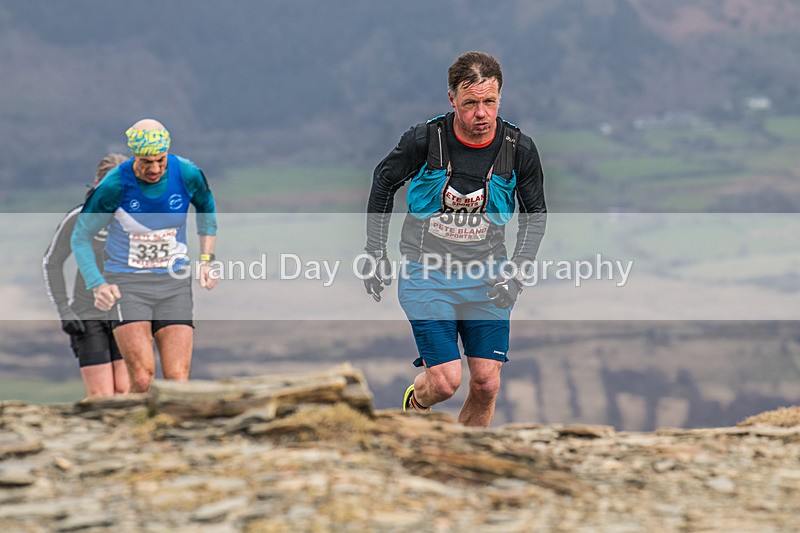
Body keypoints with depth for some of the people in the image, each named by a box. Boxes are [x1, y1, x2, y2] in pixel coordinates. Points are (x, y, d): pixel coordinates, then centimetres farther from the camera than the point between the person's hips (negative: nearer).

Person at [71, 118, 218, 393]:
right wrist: (97, 286, -11)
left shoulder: (188, 175, -7)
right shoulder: (114, 186, -14)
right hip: (127, 283, -3)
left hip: (174, 282, 3)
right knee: (142, 380, -18)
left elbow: (207, 210, 17)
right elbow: (81, 237, -1)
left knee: (178, 382, -7)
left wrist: (206, 260, 9)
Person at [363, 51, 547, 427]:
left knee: (486, 384, -2)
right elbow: (383, 181, 4)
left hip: (486, 277, 2)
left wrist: (516, 271, -5)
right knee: (446, 381, -11)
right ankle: (415, 403, 25)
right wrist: (375, 252, 5)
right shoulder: (424, 139, -16)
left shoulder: (519, 149, -10)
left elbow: (536, 213, 7)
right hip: (427, 272, -2)